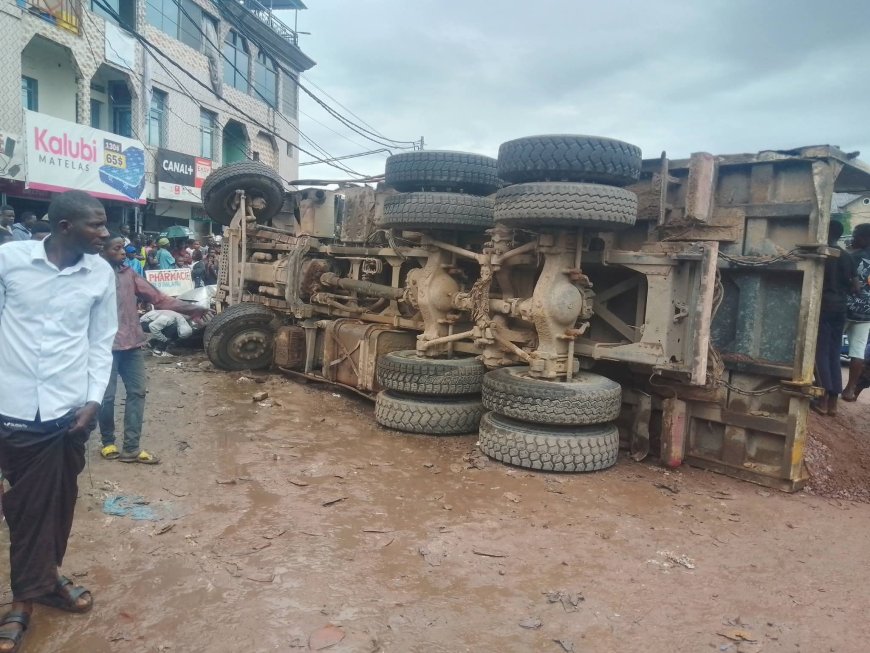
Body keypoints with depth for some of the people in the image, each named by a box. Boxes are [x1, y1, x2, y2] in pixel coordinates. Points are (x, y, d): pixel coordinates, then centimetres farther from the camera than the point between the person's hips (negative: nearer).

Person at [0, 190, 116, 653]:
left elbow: (101, 342, 5)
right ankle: (37, 585, 27)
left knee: (58, 500, 14)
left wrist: (94, 399, -3)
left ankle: (42, 580, 35)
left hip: (69, 407, 2)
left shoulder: (102, 274, -1)